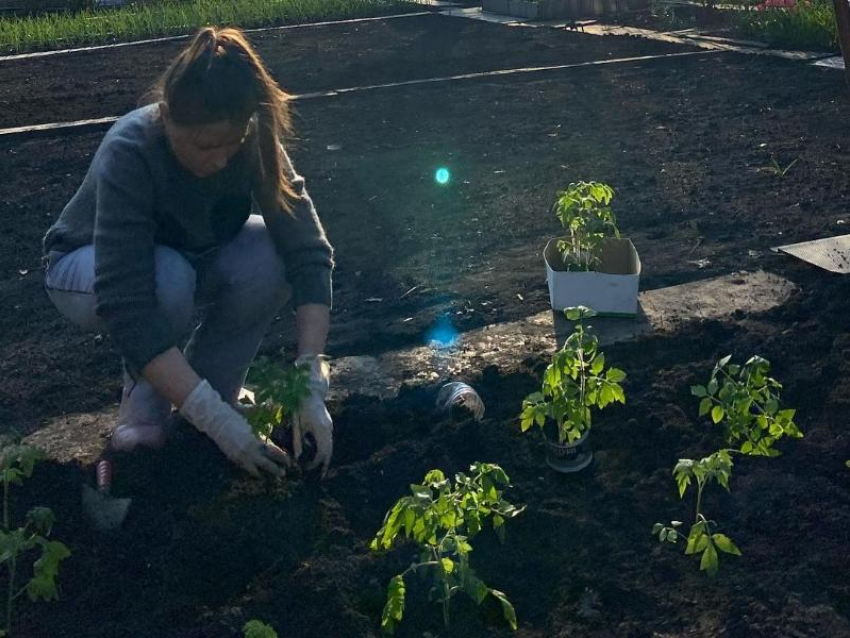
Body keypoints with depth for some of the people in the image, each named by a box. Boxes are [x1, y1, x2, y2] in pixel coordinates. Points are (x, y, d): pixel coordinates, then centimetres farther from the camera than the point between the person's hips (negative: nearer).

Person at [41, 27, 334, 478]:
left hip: (190, 258, 4)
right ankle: (145, 405, -10)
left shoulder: (252, 142, -27)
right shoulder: (129, 154, -38)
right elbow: (128, 307, -43)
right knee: (167, 278, -38)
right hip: (90, 267, -3)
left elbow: (307, 253, -31)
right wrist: (216, 419, -47)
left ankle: (210, 385, -7)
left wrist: (311, 385, -40)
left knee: (270, 258, -29)